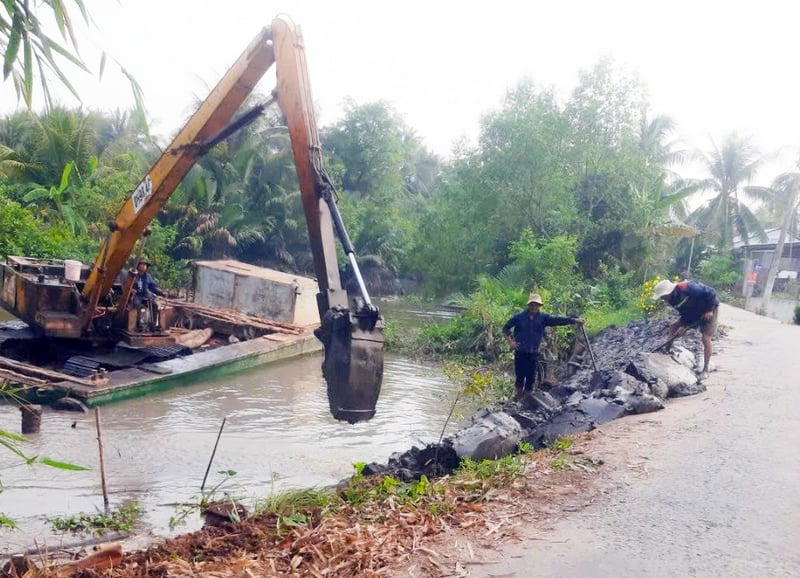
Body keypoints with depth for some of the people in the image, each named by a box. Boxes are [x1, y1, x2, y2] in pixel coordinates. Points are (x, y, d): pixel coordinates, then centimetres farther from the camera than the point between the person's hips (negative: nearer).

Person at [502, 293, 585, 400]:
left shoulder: (543, 317, 0)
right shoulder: (519, 316, -3)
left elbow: (558, 320, -10)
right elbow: (506, 328, 5)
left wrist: (574, 320, -20)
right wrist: (510, 341, -4)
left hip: (534, 353, 1)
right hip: (520, 352, -1)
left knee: (530, 376, 5)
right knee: (519, 375, 3)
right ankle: (519, 394, 21)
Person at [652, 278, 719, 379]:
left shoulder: (687, 288, -35)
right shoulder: (673, 300, -9)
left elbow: (711, 293, -29)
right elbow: (684, 313, 0)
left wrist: (709, 310, -27)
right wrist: (684, 327, -15)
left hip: (709, 310, -8)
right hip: (693, 313, 8)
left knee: (706, 338, -14)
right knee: (673, 327, 0)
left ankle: (705, 370, -6)